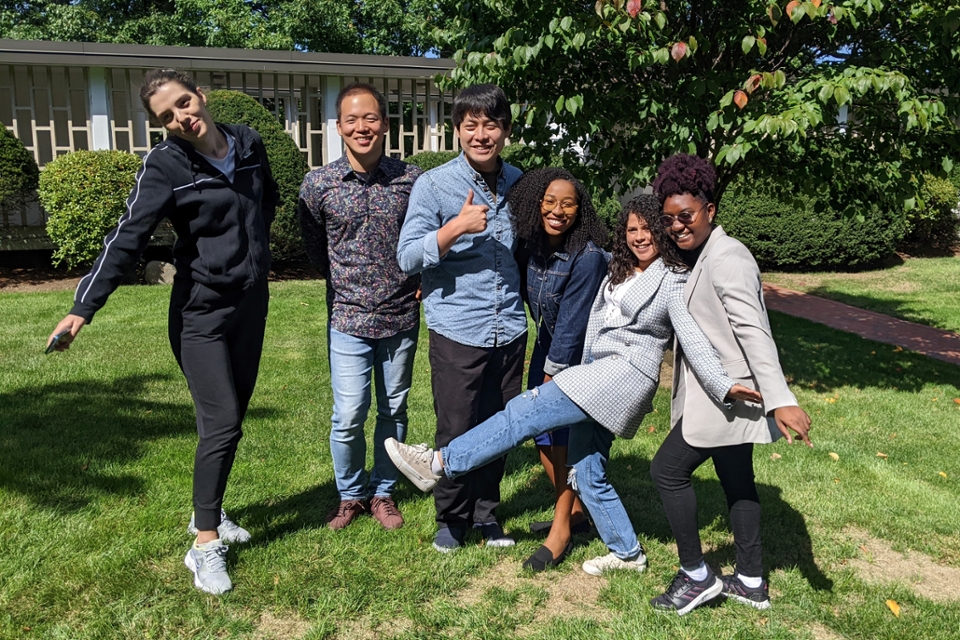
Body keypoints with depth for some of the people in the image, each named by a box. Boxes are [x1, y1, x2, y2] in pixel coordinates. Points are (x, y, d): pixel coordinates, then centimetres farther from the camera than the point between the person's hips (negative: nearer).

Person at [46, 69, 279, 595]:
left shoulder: (249, 143, 2)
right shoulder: (165, 166, -14)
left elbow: (268, 200, 21)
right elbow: (127, 238, -22)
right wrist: (83, 308, -31)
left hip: (251, 303, 5)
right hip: (201, 311, -5)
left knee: (232, 417, 12)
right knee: (222, 423, -9)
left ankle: (208, 512, 31)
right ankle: (205, 544, 5)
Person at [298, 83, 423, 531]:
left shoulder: (412, 179, -4)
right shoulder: (318, 184, -5)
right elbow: (314, 247, 9)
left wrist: (415, 283, 2)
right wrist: (346, 284, 10)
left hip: (402, 316, 1)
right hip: (349, 319, -1)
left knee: (394, 411, 12)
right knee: (349, 415, -1)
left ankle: (382, 492, 31)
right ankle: (350, 494, 24)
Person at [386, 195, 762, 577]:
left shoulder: (672, 282, -4)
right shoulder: (618, 273, 19)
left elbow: (693, 338, -14)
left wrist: (722, 386, -25)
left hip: (626, 374, -9)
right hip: (595, 374, 9)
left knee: (525, 413, -15)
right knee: (587, 476, 11)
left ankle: (440, 463, -9)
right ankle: (627, 554, 25)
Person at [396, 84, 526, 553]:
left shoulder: (517, 182, 8)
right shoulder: (434, 185, -6)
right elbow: (407, 258, -12)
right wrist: (457, 226, -23)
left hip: (509, 330, 4)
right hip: (458, 331, -4)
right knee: (456, 431, 5)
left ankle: (485, 513, 33)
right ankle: (451, 519, 27)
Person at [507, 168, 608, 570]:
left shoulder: (587, 257, -26)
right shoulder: (531, 245, -7)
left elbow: (572, 324, -22)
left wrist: (552, 376, -16)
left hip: (579, 356, -7)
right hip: (548, 347, 7)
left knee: (562, 436, -6)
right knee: (543, 433, 9)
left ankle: (562, 529, 8)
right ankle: (575, 511, 27)